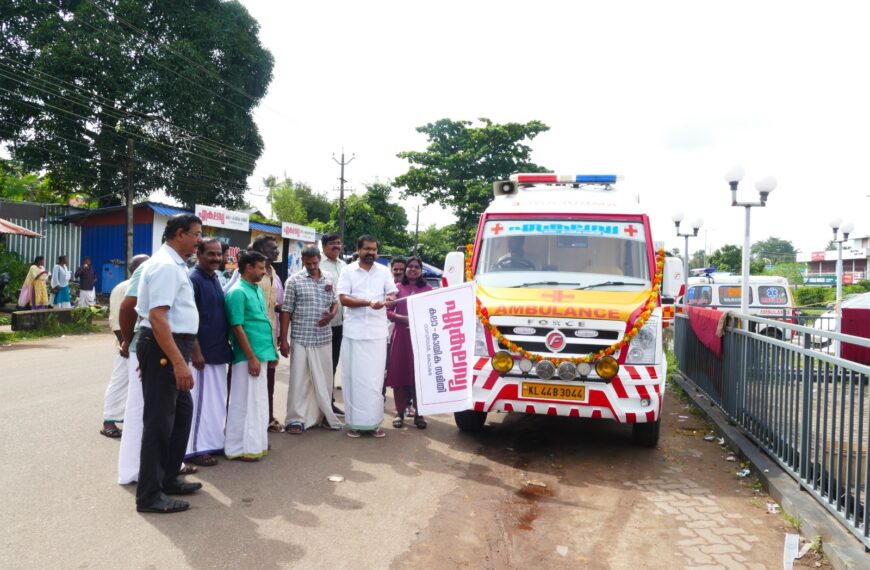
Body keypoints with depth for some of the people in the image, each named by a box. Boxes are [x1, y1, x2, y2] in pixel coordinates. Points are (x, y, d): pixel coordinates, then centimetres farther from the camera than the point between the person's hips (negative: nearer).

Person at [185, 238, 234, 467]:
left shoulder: (215, 278, 13)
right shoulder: (193, 279, -14)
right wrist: (195, 351, -21)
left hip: (218, 351, 9)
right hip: (203, 352, -9)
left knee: (217, 400, 15)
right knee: (200, 401, -2)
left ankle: (213, 442, 26)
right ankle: (194, 449, 8)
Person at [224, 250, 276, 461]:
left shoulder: (257, 290, 13)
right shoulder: (237, 292, -14)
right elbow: (238, 328, -17)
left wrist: (270, 350, 17)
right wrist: (252, 358, -19)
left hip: (261, 353, 9)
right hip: (248, 357, -9)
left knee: (258, 401, 15)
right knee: (246, 402, -1)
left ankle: (256, 442, 26)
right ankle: (242, 447, 8)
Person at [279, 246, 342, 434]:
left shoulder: (329, 280, 8)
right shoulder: (294, 281, -5)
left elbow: (335, 302, 19)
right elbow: (286, 311, -5)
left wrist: (332, 314, -5)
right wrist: (283, 340, -8)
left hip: (324, 338, 4)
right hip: (301, 339, -4)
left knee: (324, 377, 12)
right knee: (299, 379, 0)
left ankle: (325, 414, 26)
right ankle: (296, 419, 9)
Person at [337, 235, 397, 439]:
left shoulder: (384, 271, 9)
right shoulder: (348, 271, 3)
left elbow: (392, 293, 6)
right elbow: (343, 298, -6)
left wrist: (389, 299, -19)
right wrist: (368, 302, -19)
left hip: (377, 332, 2)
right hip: (354, 331, -1)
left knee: (375, 378, 3)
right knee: (354, 377, 2)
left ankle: (373, 422, 12)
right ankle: (354, 422, 11)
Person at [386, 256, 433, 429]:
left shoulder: (428, 288, 9)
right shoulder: (398, 288, 7)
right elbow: (387, 311, 3)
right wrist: (403, 318, -13)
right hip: (401, 335, 0)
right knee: (399, 373, 0)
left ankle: (418, 413, 6)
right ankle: (400, 412, 9)